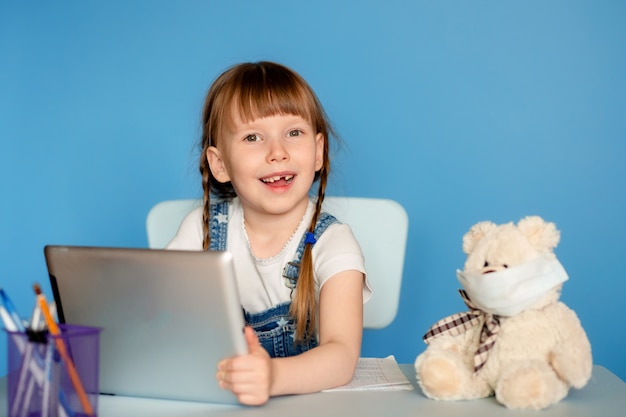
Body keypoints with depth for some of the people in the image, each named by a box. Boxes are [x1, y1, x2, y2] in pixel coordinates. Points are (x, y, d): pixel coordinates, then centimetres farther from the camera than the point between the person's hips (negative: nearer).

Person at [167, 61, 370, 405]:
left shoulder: (332, 244, -11)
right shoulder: (203, 228, -2)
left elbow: (341, 355, -24)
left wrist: (273, 376, -43)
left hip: (311, 397, -1)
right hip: (211, 396, 1)